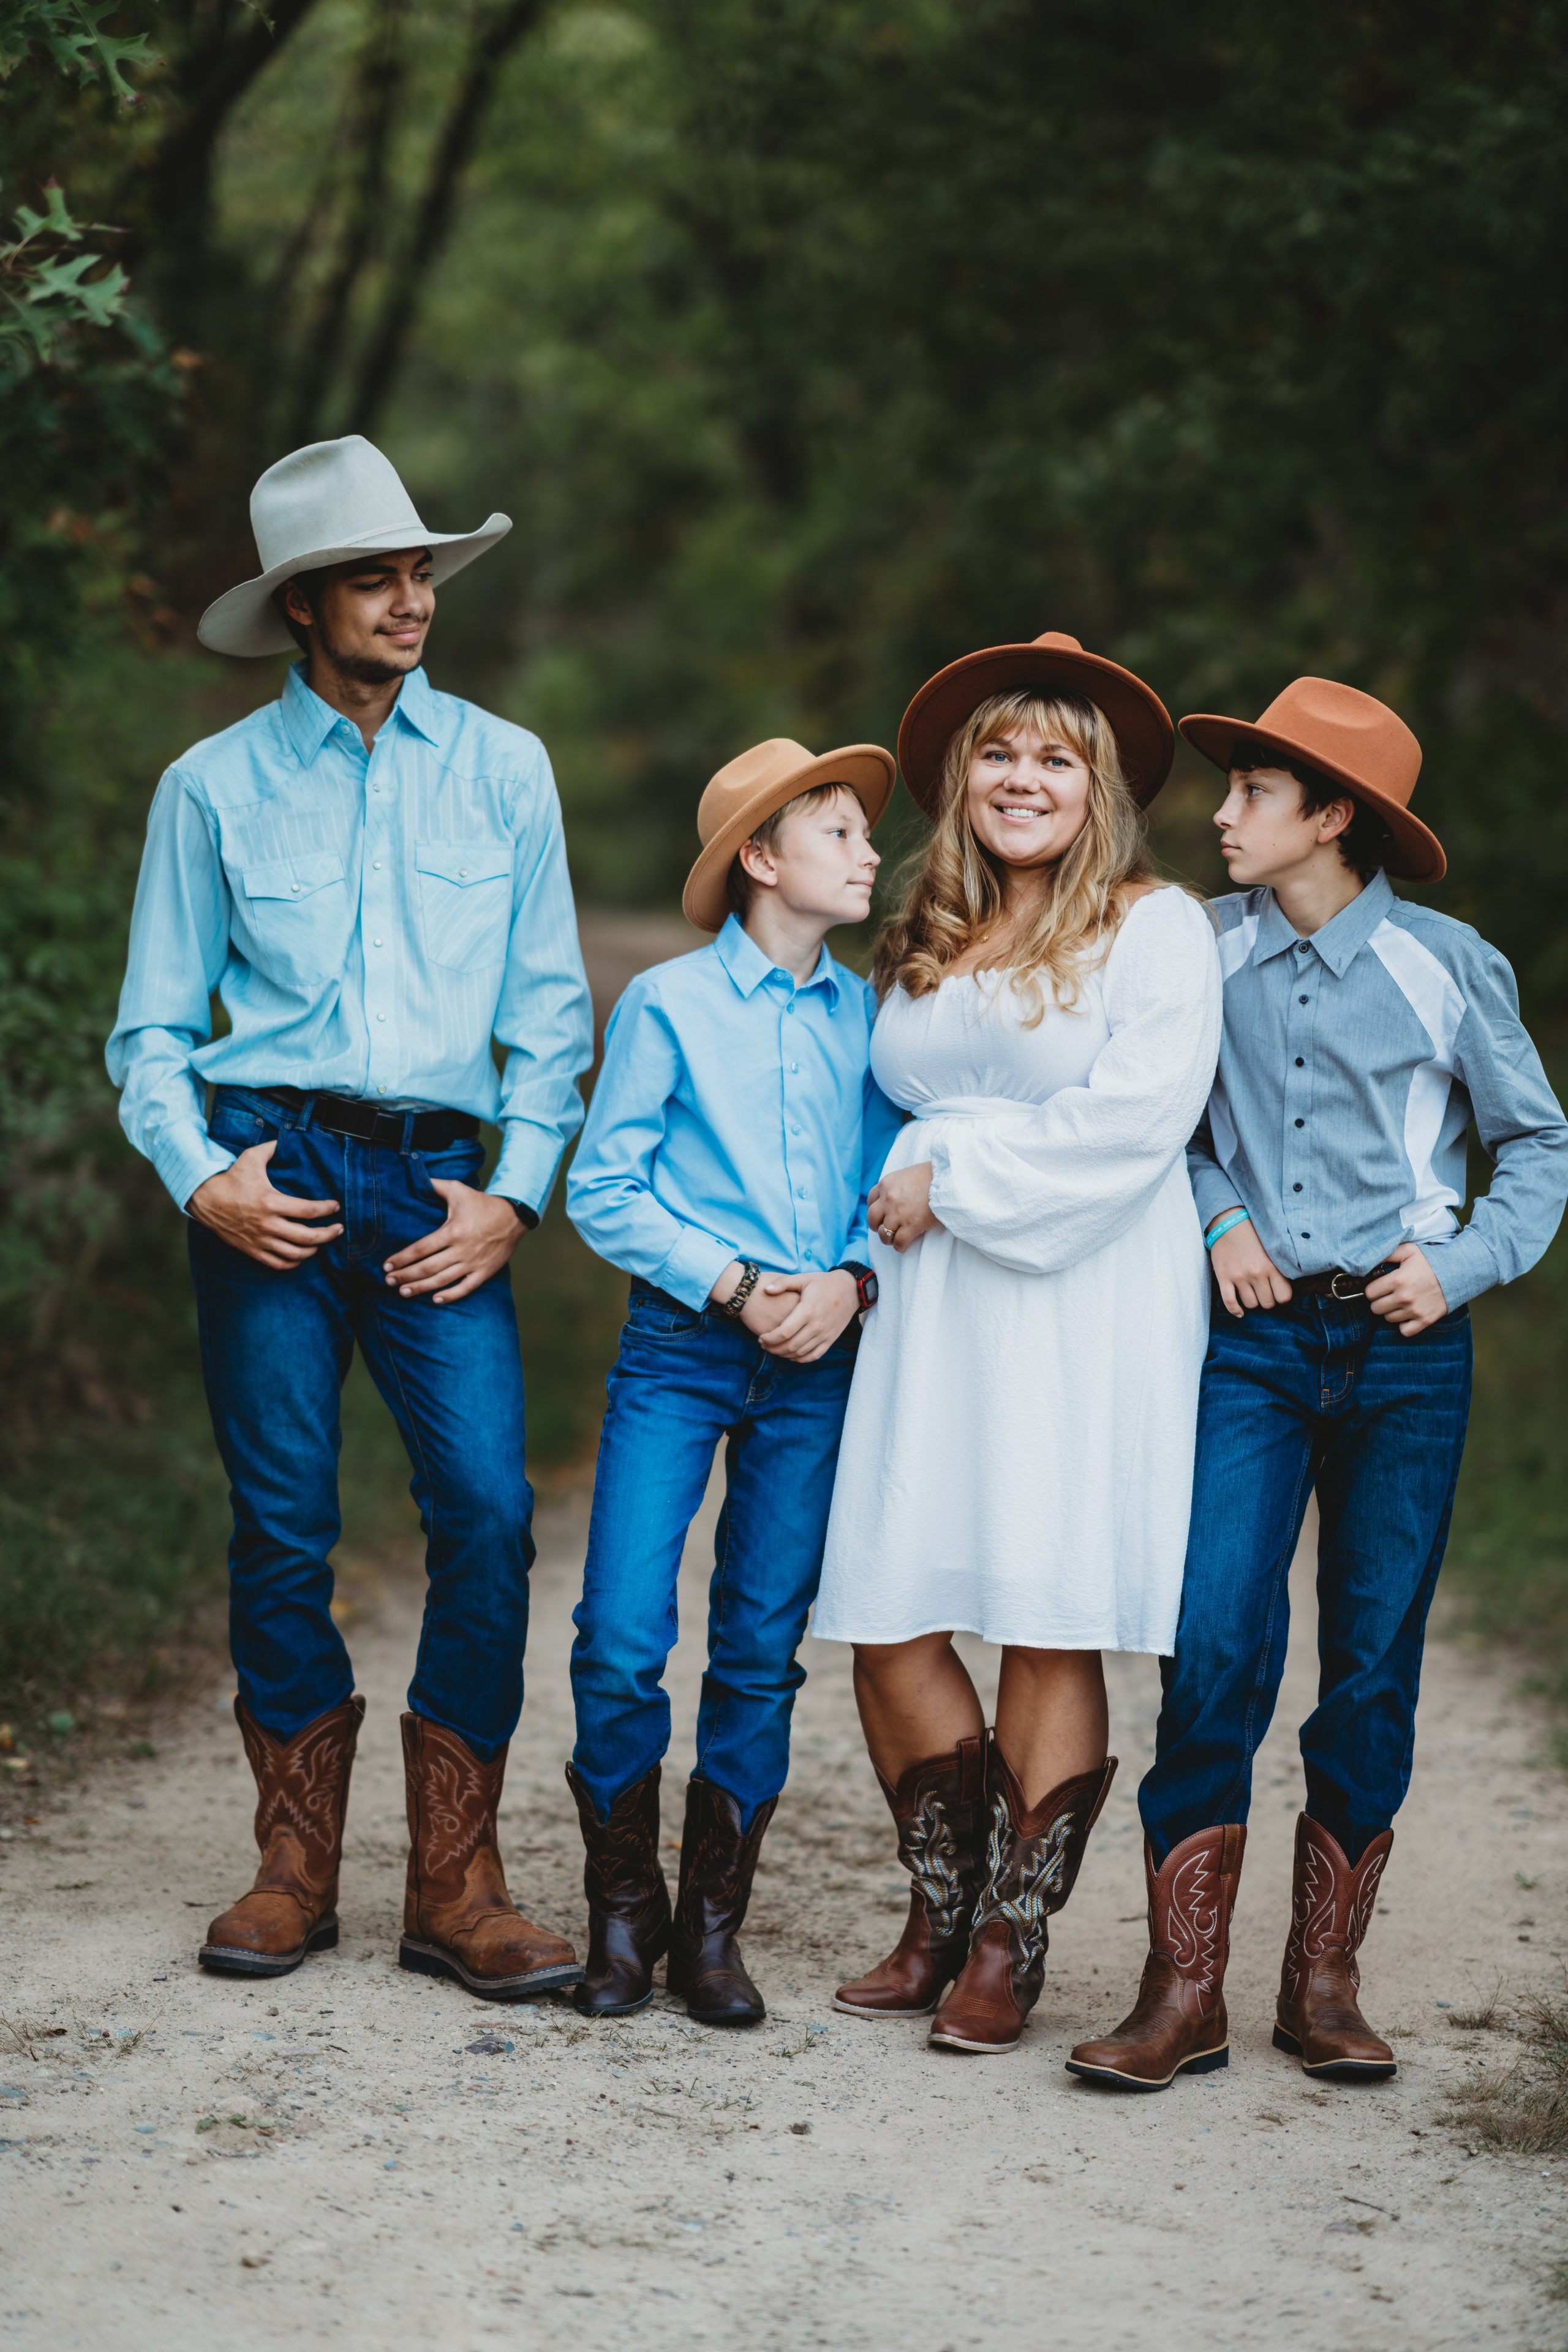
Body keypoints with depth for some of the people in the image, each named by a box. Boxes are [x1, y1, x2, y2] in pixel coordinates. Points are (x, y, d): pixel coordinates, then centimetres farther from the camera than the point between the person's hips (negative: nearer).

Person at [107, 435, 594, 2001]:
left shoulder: (503, 769, 11)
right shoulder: (215, 786, 7)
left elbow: (549, 1007, 11)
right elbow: (154, 1025, 9)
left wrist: (515, 1191, 1)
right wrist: (199, 1174, -7)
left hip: (438, 1181, 1)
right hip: (273, 1176, -1)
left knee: (487, 1507, -11)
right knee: (281, 1523, 1)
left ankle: (455, 1886, -2)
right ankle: (295, 1868, 15)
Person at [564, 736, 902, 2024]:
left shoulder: (867, 1019, 10)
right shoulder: (669, 1003, 0)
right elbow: (606, 1191, -2)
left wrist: (850, 1281, -7)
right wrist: (736, 1287, -11)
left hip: (819, 1360, 3)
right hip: (680, 1345, -3)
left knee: (762, 1648, 4)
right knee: (622, 1639, -10)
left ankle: (713, 1921, 15)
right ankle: (624, 1911, 9)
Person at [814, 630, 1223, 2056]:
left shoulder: (1156, 928, 1)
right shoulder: (923, 945, 19)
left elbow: (1138, 1113, -11)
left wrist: (956, 1181, -9)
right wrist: (887, 1218, 9)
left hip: (1086, 1298, -5)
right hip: (933, 1299, 5)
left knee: (1053, 1628, -5)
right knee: (889, 1620, -1)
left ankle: (1012, 1943, 5)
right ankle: (944, 1914, 14)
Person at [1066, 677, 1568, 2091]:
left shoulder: (1446, 965, -1)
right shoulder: (1207, 953, 3)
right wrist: (1218, 1220, -1)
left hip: (1404, 1348, 0)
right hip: (1254, 1337, 1)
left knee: (1375, 1658, 4)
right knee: (1214, 1642, -10)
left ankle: (1325, 1981, 16)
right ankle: (1185, 1990, -4)